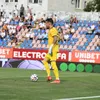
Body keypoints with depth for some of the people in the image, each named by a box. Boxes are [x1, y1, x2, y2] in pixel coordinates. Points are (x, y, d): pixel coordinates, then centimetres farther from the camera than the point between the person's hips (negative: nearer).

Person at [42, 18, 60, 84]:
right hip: (52, 49, 11)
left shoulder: (53, 30, -11)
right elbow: (57, 38, 24)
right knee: (45, 61, 14)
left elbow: (55, 38, -25)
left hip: (53, 49, -11)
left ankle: (57, 79, -12)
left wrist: (51, 47, -28)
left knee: (53, 63, -13)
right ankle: (49, 76, 10)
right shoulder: (51, 30, 19)